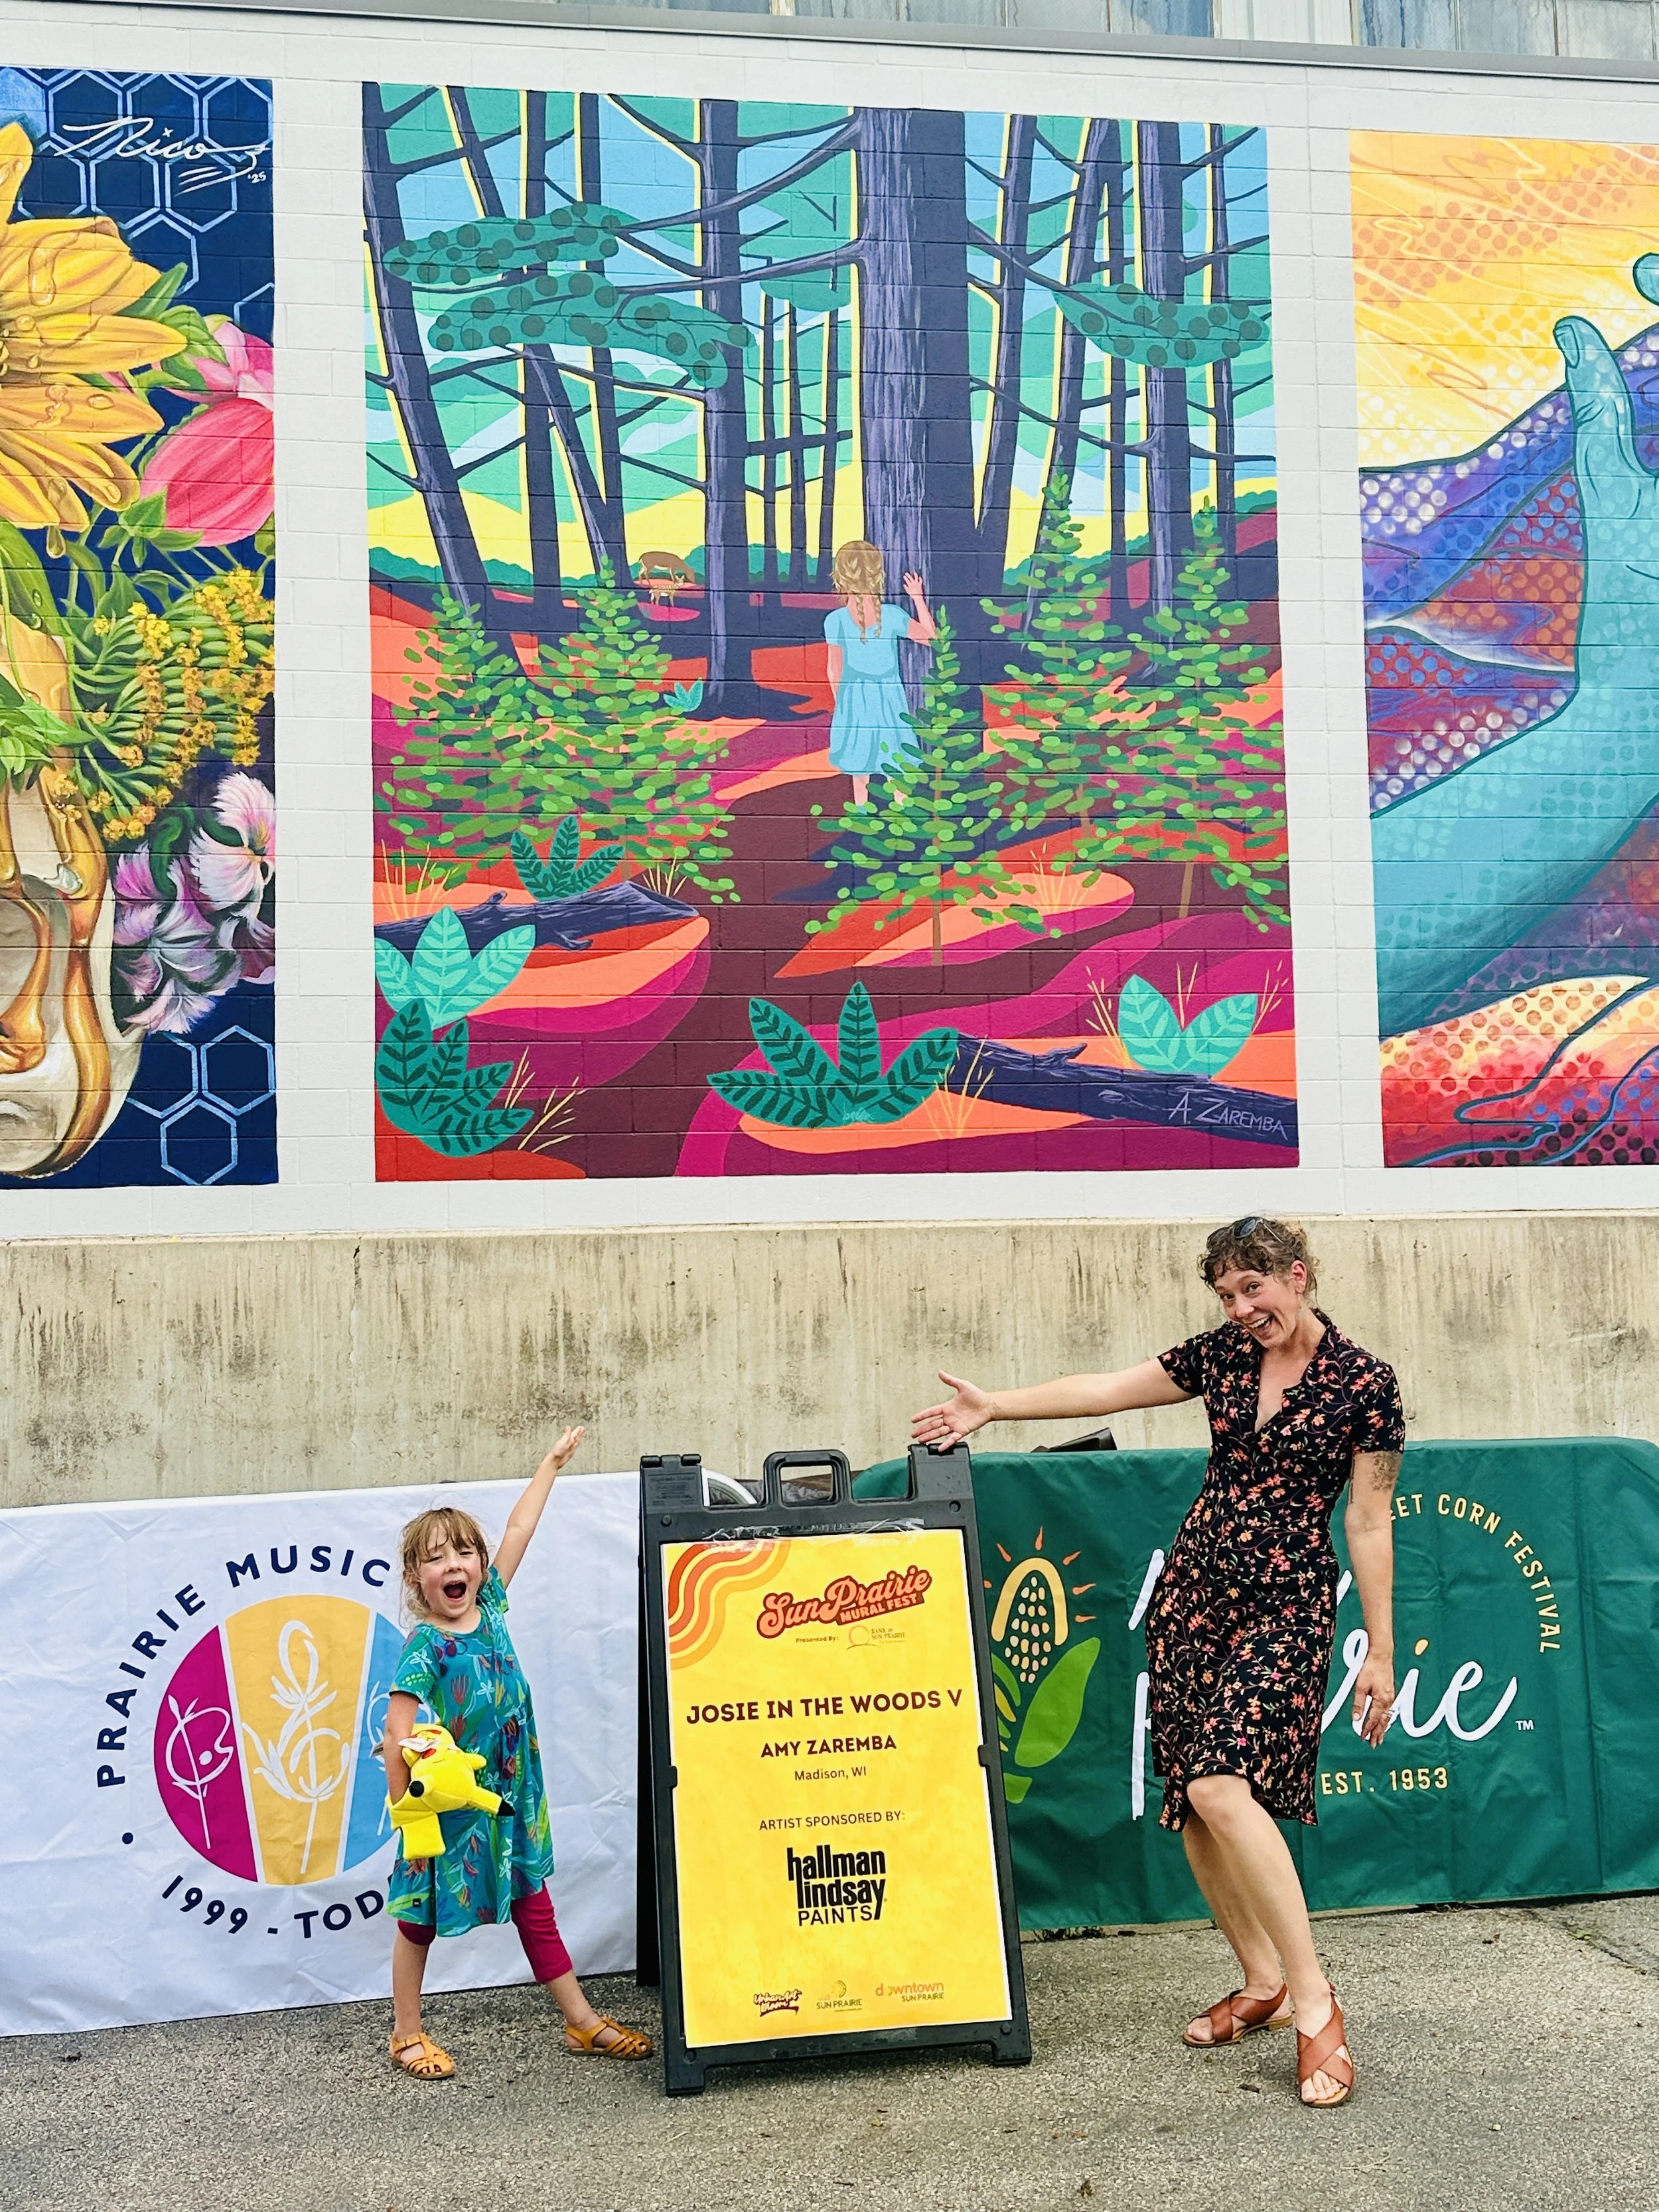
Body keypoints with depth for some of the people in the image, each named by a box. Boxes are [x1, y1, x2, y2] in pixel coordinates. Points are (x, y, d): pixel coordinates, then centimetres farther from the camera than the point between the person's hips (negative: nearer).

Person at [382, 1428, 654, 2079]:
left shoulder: (490, 1608, -1)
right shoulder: (425, 1648, -17)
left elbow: (518, 1530, 8)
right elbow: (397, 1739, -20)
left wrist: (552, 1463, 16)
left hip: (513, 1797, 6)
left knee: (533, 1905, 15)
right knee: (422, 1917, 11)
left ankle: (581, 2020, 22)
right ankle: (407, 2034, 27)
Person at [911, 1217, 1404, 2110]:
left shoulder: (1363, 1384, -6)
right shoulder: (1220, 1355, 6)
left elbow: (1370, 1524, -4)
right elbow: (1106, 1389, 10)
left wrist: (1380, 1652, -3)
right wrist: (995, 1406, 5)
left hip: (1287, 1603, -5)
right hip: (1195, 1587, 6)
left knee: (1219, 1785, -21)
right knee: (1191, 1806, 5)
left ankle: (1312, 2000, -10)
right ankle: (1262, 1983, 23)